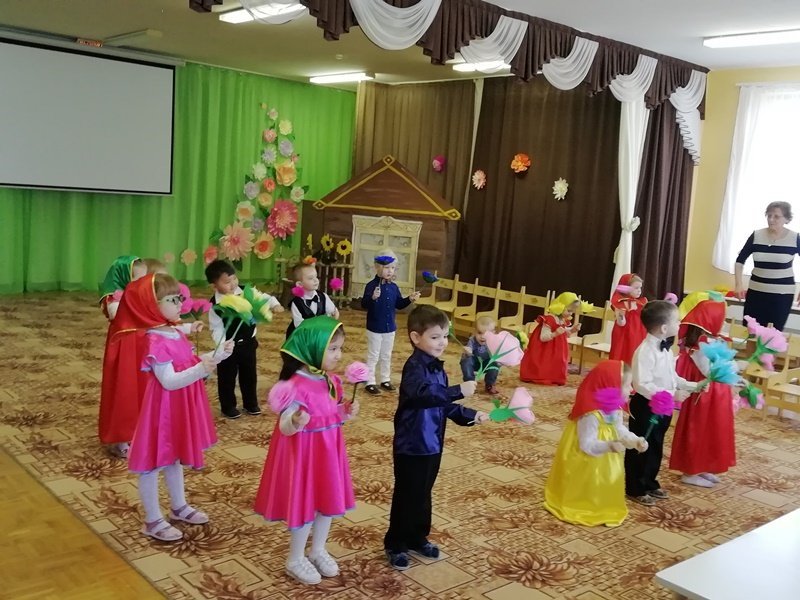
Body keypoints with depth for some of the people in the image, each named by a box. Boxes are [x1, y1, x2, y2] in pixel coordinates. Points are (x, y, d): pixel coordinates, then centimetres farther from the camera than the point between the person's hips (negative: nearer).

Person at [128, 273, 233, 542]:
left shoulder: (176, 333, 5)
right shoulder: (155, 342, -25)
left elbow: (191, 364, 12)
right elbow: (169, 381, -29)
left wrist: (218, 354, 0)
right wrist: (202, 369, -39)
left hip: (179, 409, 10)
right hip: (162, 410, -10)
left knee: (175, 458, 24)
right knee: (153, 463, 5)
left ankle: (179, 507, 40)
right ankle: (153, 521, 18)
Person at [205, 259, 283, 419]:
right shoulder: (216, 304, -18)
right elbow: (216, 328, -16)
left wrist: (274, 304, -22)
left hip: (248, 342, 4)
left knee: (249, 375, 18)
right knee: (227, 377, 10)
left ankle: (251, 404, 35)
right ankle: (228, 407, 28)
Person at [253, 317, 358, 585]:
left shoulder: (331, 382, 2)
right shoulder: (296, 386, -24)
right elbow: (285, 427, -24)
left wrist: (346, 413, -5)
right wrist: (296, 422, -45)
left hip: (328, 451, 8)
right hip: (303, 453, -8)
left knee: (328, 500, 18)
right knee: (305, 504, 6)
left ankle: (318, 551, 40)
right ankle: (295, 559, 27)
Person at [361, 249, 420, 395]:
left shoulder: (394, 287, 3)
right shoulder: (372, 285, -17)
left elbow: (398, 304, 11)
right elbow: (364, 304, -25)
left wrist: (410, 299, -4)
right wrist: (372, 297, -44)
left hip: (390, 328, 6)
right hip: (375, 328, -6)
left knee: (386, 356, 18)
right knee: (373, 356, 4)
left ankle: (385, 380, 31)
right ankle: (370, 383, 11)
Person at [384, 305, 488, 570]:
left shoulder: (437, 367, 8)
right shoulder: (414, 366, -20)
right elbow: (423, 394, -41)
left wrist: (471, 416, 9)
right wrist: (459, 391, -44)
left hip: (433, 444, 8)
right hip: (412, 445, -8)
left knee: (423, 495, 20)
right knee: (406, 496, 5)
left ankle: (417, 539, 36)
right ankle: (395, 545, 20)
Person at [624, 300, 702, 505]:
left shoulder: (666, 350, 6)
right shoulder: (645, 351, -25)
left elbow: (672, 378, 15)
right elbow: (642, 385, -30)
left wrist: (694, 386, 6)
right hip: (646, 406, -9)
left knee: (656, 448, 20)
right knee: (640, 449, 5)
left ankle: (650, 484, 36)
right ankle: (635, 489, 19)